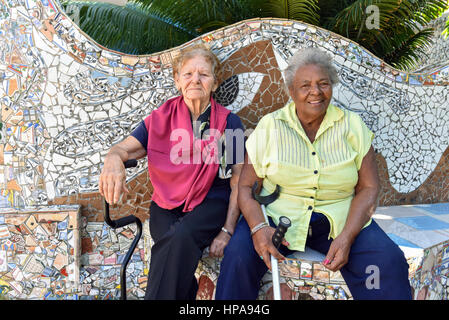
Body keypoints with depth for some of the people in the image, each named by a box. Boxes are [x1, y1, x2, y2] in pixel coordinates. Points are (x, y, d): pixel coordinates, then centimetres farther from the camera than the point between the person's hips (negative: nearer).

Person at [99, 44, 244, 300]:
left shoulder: (229, 122, 4)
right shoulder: (161, 118, 9)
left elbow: (238, 182, 1)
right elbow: (124, 149, 2)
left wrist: (227, 231, -10)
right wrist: (113, 160, -25)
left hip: (211, 203, -1)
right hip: (167, 206, 2)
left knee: (181, 236, -33)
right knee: (178, 241, -31)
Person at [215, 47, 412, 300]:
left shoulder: (352, 125, 3)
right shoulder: (270, 126, 0)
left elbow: (369, 187, 1)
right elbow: (246, 185, -2)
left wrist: (346, 237, -14)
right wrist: (259, 227, -21)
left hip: (340, 220, 1)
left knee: (390, 261, -21)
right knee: (239, 256, -26)